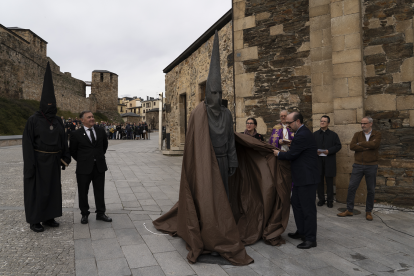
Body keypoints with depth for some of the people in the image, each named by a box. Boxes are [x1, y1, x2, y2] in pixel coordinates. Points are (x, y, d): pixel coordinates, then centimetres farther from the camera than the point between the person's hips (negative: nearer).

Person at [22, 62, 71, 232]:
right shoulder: (33, 120, -11)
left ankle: (48, 217, 23)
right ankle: (34, 221, 15)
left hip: (53, 160, 6)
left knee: (52, 187, 10)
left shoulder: (58, 121, 6)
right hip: (38, 160, -6)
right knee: (36, 189, 2)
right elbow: (27, 143, -12)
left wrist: (65, 158, 3)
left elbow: (63, 141, 10)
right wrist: (30, 165, -17)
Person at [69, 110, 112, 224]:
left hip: (99, 167, 3)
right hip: (84, 168, -2)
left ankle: (100, 213, 22)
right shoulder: (76, 134, -7)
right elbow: (73, 151, 4)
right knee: (83, 192, 8)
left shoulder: (101, 131, 3)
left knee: (100, 191, 10)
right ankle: (84, 214, 24)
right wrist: (82, 161, 7)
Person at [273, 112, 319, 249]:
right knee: (296, 203, 19)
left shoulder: (302, 135, -20)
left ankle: (310, 239, 8)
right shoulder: (302, 133, 13)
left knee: (307, 207, -3)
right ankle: (301, 232, 31)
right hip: (301, 177, 11)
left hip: (307, 178, -11)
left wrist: (278, 154, -2)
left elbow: (291, 155, -18)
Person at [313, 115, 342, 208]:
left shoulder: (333, 135, 7)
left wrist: (329, 151, -13)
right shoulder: (315, 134, 11)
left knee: (329, 181, 2)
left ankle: (330, 200, 12)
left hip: (329, 161, -2)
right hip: (318, 160, 2)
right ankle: (321, 199, 17)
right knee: (319, 180, 6)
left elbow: (338, 146, 2)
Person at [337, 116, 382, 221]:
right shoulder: (357, 134, 5)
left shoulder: (377, 134, 0)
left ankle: (369, 212, 22)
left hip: (371, 166, -1)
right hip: (358, 165, 1)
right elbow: (352, 146, -11)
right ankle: (349, 210, 12)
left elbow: (375, 144, -20)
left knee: (371, 190, 7)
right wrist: (367, 147, -16)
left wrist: (360, 144, -11)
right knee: (351, 187, 1)